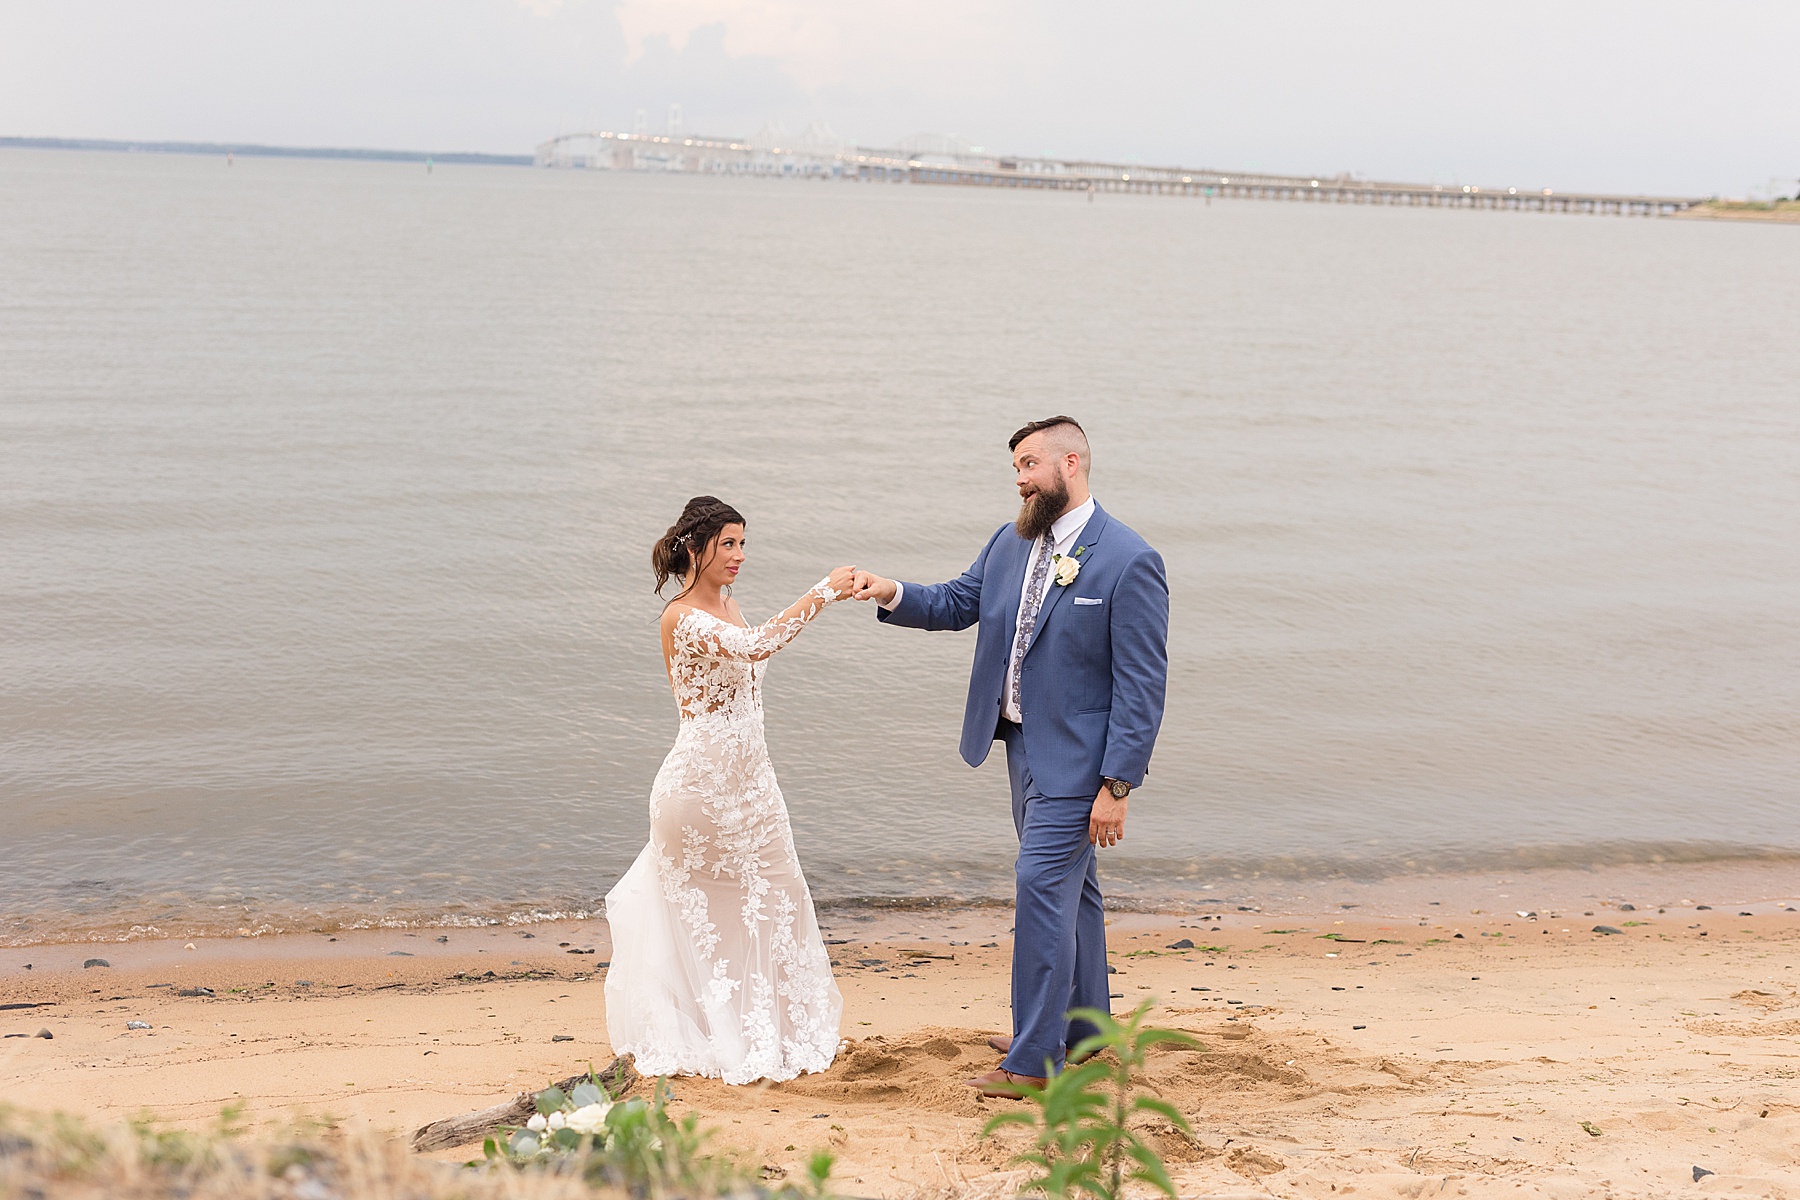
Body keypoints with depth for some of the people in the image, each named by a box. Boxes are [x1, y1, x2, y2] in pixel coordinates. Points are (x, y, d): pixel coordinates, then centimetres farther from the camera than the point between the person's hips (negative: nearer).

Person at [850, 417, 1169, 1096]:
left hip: (1075, 755, -8)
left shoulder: (1128, 562, -17)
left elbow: (1143, 684, -17)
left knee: (1042, 884, -10)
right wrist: (893, 596, -5)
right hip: (1022, 743, 8)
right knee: (1067, 886, 19)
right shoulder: (1011, 542, 6)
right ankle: (1081, 1024, 34)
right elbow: (958, 603, 16)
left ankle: (1036, 1060, -1)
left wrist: (1116, 785, -20)